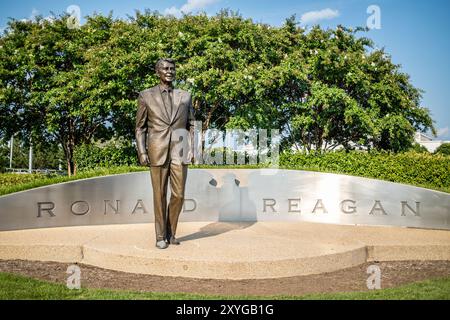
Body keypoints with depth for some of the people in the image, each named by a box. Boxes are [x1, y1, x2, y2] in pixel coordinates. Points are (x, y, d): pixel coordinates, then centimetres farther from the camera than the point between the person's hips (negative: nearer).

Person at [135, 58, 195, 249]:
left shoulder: (185, 96, 11)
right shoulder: (146, 96, 5)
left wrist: (191, 149, 5)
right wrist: (141, 152, -4)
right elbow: (140, 127, 6)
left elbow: (190, 125, 15)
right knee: (159, 196, 3)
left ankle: (171, 233, 20)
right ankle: (161, 236, 16)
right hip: (157, 152, -2)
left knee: (178, 195, 2)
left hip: (179, 152, 2)